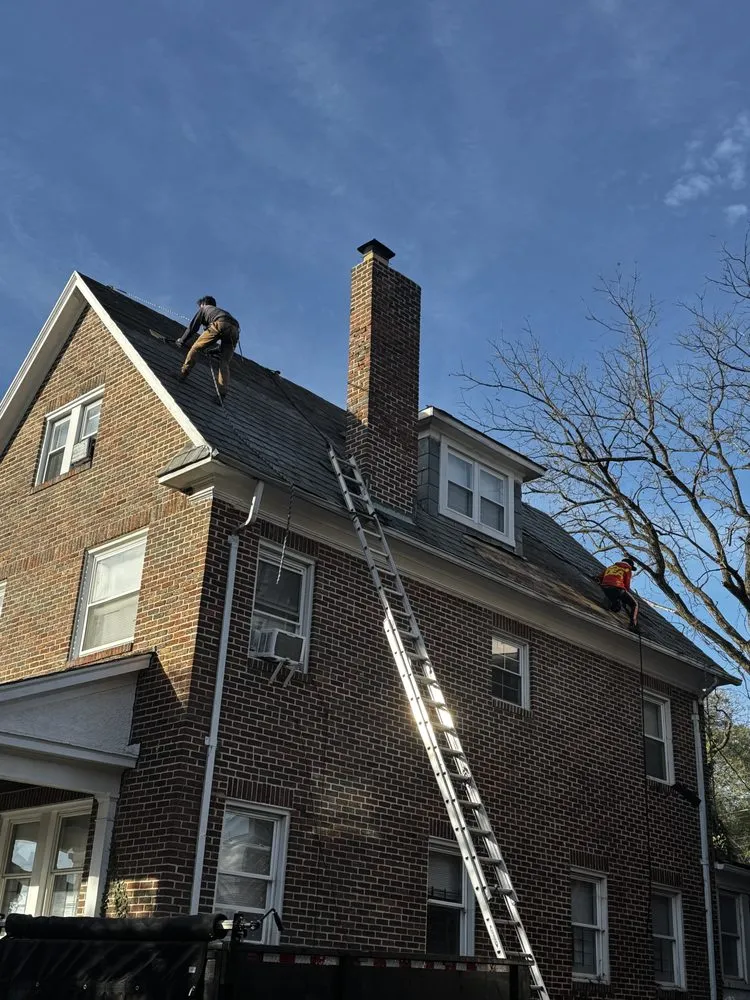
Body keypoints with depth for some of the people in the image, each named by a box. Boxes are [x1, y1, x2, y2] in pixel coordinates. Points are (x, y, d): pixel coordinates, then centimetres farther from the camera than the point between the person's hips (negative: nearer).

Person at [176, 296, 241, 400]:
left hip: (220, 324, -5)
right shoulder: (222, 311, 46)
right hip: (235, 329, 5)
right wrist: (216, 350, 53)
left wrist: (181, 340, 34)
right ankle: (223, 392, -10)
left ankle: (183, 374, -7)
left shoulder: (204, 309, 31)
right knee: (224, 362, 4)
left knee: (196, 347, 3)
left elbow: (192, 327, 22)